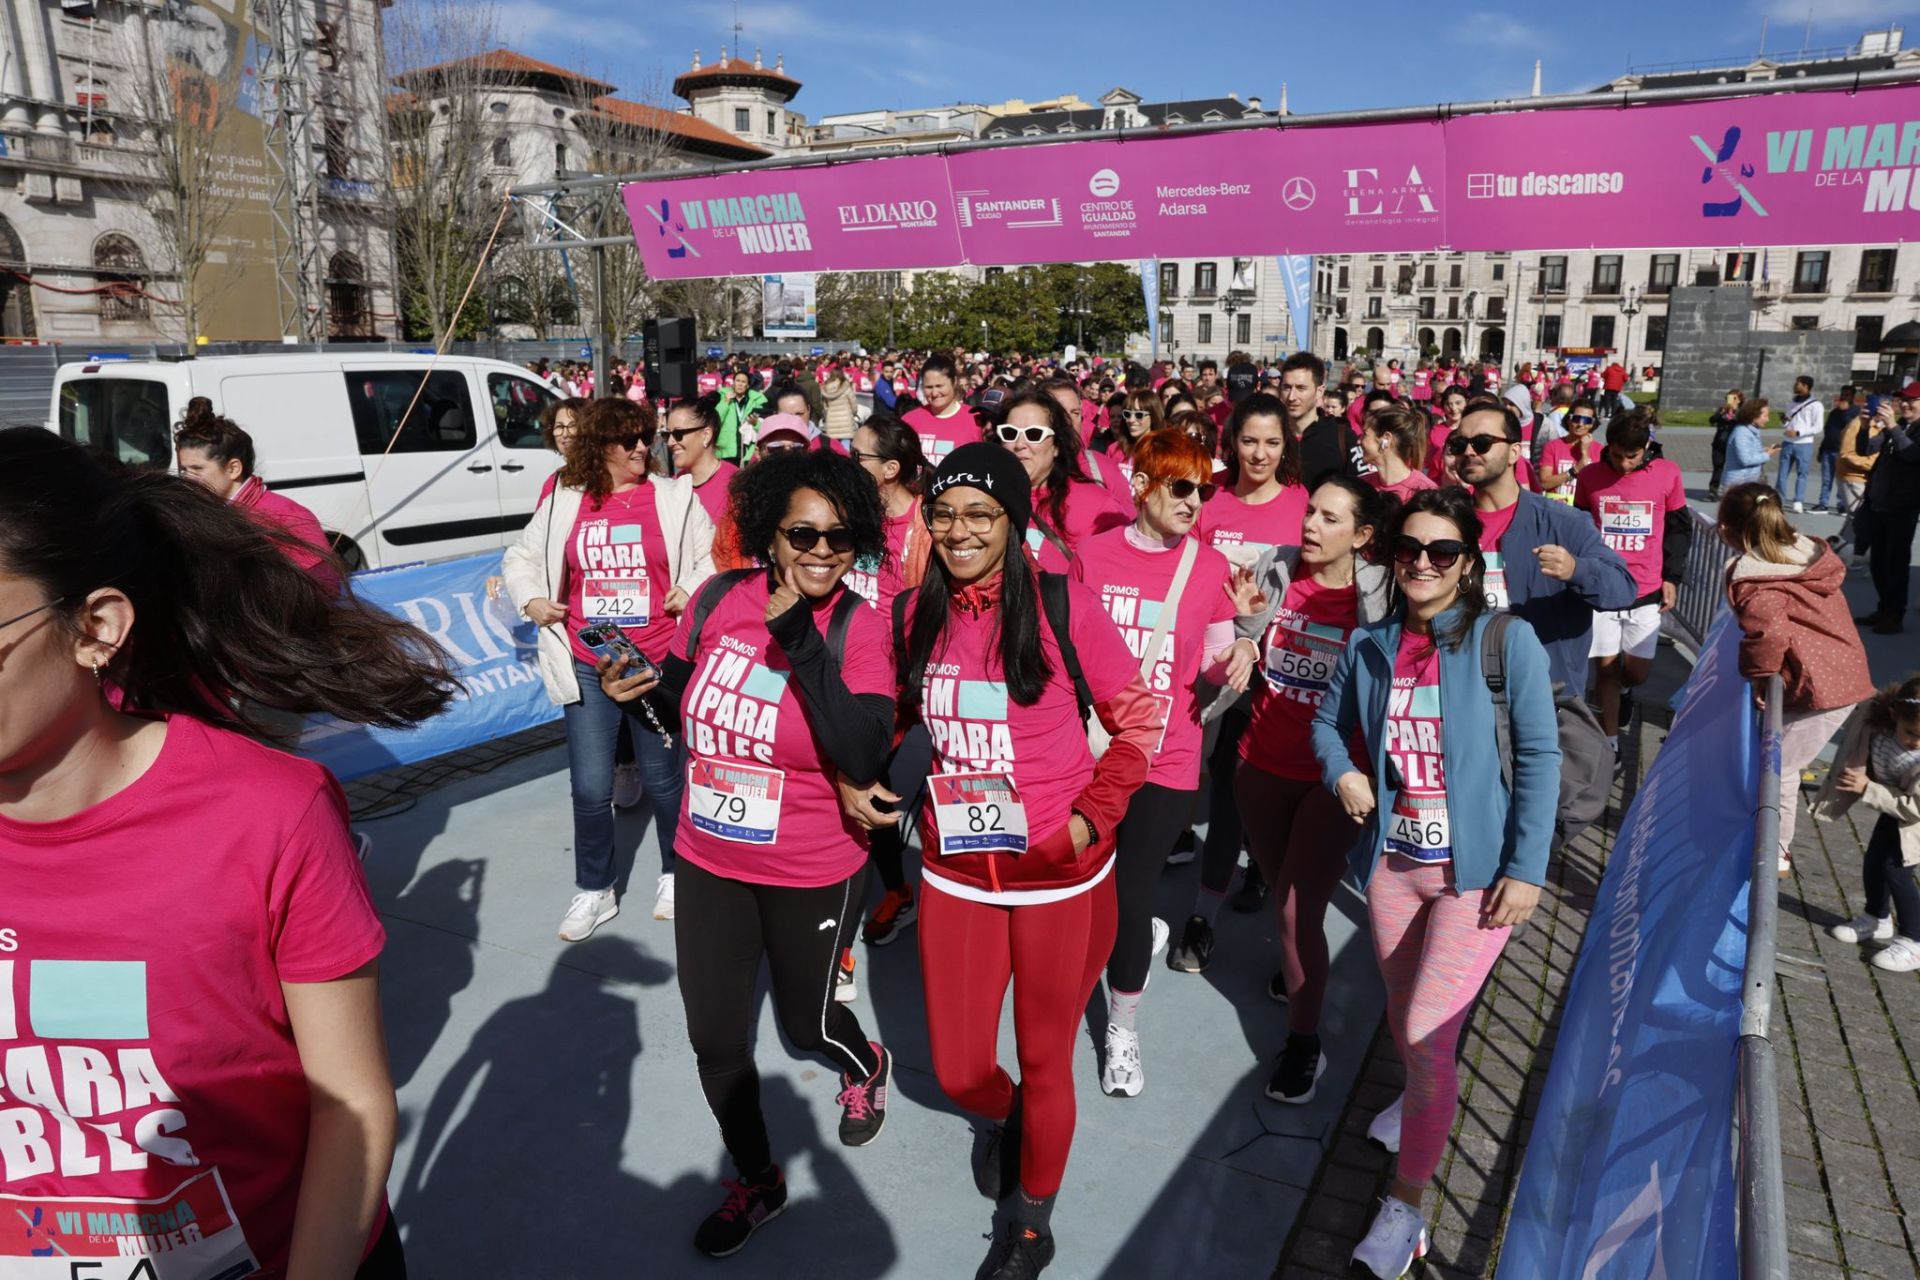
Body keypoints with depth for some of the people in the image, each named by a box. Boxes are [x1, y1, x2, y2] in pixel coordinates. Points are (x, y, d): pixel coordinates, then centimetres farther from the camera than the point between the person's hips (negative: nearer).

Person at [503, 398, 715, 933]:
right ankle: (593, 891, 24)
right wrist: (530, 599, -1)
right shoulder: (563, 503, 4)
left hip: (657, 663, -2)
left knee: (663, 778, 10)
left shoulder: (674, 496, -2)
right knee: (590, 787, 5)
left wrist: (690, 589, -14)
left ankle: (675, 875, 32)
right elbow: (520, 558, 16)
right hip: (586, 666, 2)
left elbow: (713, 557, 4)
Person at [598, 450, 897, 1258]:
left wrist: (803, 643, -34)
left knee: (806, 1024, 18)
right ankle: (757, 1182, 41)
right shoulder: (720, 598, -8)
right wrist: (633, 691, -13)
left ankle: (867, 1067, 56)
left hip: (813, 876, -4)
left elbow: (863, 761, -31)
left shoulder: (858, 626, -19)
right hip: (708, 863, 4)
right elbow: (683, 705, 9)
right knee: (714, 1039, 14)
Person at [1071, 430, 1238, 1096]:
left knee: (1132, 896, 1)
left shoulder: (1210, 566, -2)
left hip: (1164, 758, -1)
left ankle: (1122, 1025, 26)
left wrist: (1240, 649, -15)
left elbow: (1214, 666, 5)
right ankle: (1144, 935, 47)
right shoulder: (1091, 555, -3)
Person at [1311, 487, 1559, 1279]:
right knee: (1403, 1024, 20)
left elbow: (1539, 758, -11)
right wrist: (1343, 773, -6)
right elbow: (1328, 722, 15)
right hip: (1393, 862, 5)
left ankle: (1407, 1206, 12)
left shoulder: (1506, 640, -12)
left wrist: (1525, 868, -13)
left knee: (1427, 1035, -7)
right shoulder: (1370, 644, 0)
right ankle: (1429, 1098, 53)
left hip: (1477, 868, -4)